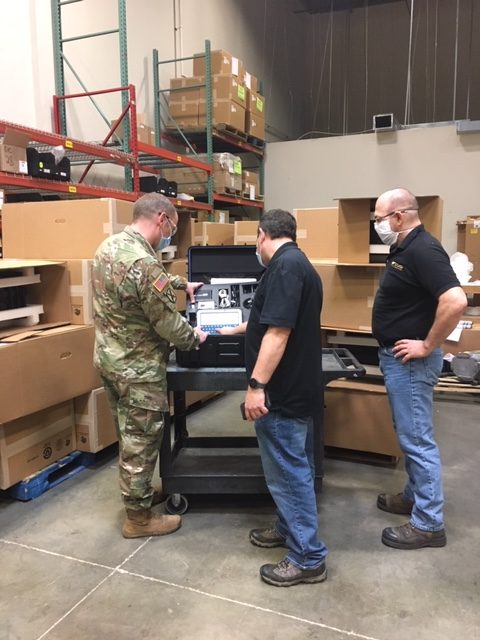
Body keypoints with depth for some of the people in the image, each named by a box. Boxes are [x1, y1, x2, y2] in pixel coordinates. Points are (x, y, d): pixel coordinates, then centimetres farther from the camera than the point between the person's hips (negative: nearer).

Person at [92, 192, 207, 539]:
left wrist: (183, 283, 30)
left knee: (128, 436, 23)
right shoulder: (144, 263, -27)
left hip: (109, 357, 10)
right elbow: (169, 324, -20)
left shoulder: (109, 244, 3)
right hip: (138, 368, -9)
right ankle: (139, 518, 22)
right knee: (141, 442, 6)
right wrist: (195, 337, -1)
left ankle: (137, 493, 42)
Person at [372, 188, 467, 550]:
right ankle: (416, 496, 35)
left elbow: (455, 301, -32)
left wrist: (427, 346, -23)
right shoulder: (405, 249, 11)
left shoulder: (422, 250, -20)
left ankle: (429, 524, 11)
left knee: (417, 439, -2)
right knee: (409, 434, 20)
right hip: (397, 357, 10)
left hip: (410, 361, -10)